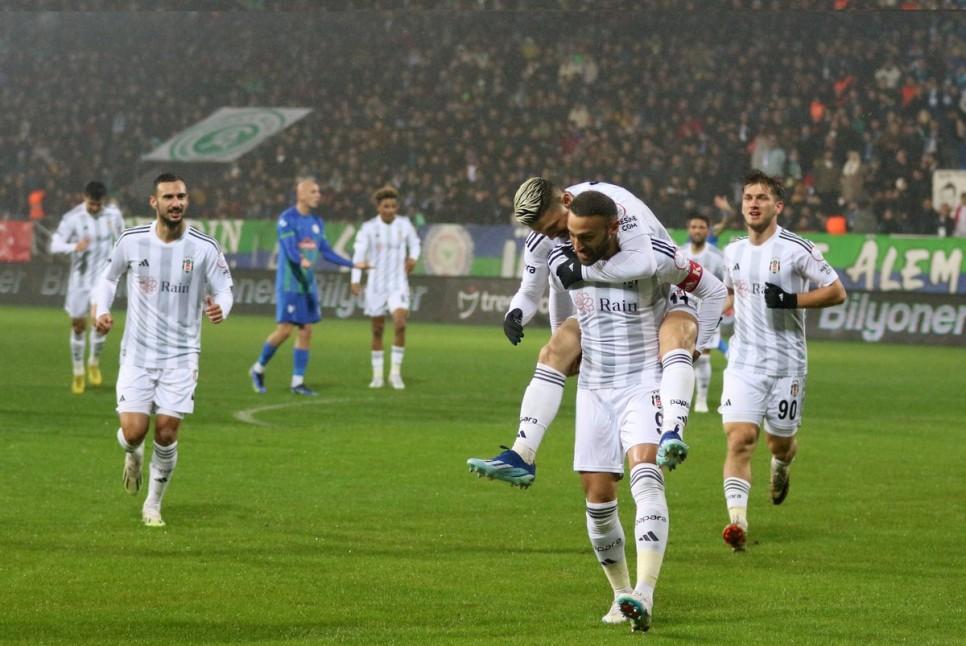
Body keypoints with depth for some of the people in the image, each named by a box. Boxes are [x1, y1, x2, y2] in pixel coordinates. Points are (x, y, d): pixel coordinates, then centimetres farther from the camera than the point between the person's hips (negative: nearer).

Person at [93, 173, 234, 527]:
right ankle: (133, 456, 31)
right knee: (133, 432, -9)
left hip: (181, 355, 0)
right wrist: (102, 310, -5)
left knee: (166, 432, -5)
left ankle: (153, 504, 17)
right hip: (138, 352, 0)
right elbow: (109, 277, 12)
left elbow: (223, 290, -1)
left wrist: (220, 308, -25)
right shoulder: (131, 241, -4)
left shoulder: (205, 248, -8)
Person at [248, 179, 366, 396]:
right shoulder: (287, 219, -11)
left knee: (306, 331, 3)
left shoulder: (317, 221, 12)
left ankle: (298, 382, 8)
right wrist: (301, 261, -43)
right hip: (289, 283, -7)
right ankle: (258, 368, 12)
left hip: (308, 284, 7)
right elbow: (290, 249, -23)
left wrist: (352, 264, 14)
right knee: (285, 329, -9)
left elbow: (326, 251, 17)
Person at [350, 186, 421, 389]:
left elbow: (414, 243, 17)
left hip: (398, 284, 0)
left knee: (400, 324, -19)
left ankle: (395, 372, -7)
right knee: (377, 330, 7)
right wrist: (355, 280, -27)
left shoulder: (404, 225, -1)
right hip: (376, 285, 0)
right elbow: (358, 254, -15)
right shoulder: (369, 228, -7)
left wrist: (413, 258, -4)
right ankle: (377, 374, 20)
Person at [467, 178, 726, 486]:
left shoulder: (614, 203, -32)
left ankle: (672, 434, -54)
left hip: (664, 293, -6)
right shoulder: (543, 240, -11)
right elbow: (530, 291, 1)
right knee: (552, 353, -9)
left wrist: (582, 271, -36)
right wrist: (515, 313, -23)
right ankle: (521, 458, -12)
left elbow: (641, 262, -45)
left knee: (676, 335, -38)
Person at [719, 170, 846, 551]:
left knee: (780, 442, 11)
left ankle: (781, 470, 50)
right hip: (743, 362, 3)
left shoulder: (796, 249, -9)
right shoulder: (733, 252, 9)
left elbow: (837, 292, -7)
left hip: (786, 363, -3)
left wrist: (791, 300, -19)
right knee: (739, 438, -15)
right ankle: (737, 521, -22)